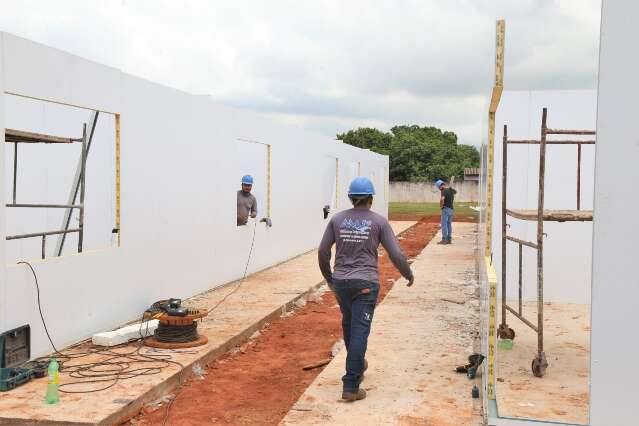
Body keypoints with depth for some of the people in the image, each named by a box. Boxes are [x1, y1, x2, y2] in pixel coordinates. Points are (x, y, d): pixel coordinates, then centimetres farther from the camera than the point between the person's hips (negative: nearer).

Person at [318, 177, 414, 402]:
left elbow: (323, 251, 5)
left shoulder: (337, 219, 2)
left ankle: (357, 364, 46)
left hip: (340, 281, 4)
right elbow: (396, 254, -6)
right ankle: (351, 387, -4)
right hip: (365, 283, -4)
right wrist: (409, 275, 12)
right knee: (360, 331, -3)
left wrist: (328, 277, 20)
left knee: (348, 323, 24)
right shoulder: (379, 221, -5)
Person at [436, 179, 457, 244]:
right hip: (451, 209, 8)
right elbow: (455, 192, 36)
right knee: (449, 225, 12)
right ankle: (449, 239, 15)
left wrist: (441, 206, -17)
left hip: (446, 209, -8)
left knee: (444, 225, -3)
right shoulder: (451, 190, 10)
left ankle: (444, 240, -3)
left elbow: (442, 199, -34)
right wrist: (448, 187, 28)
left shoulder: (444, 191, -16)